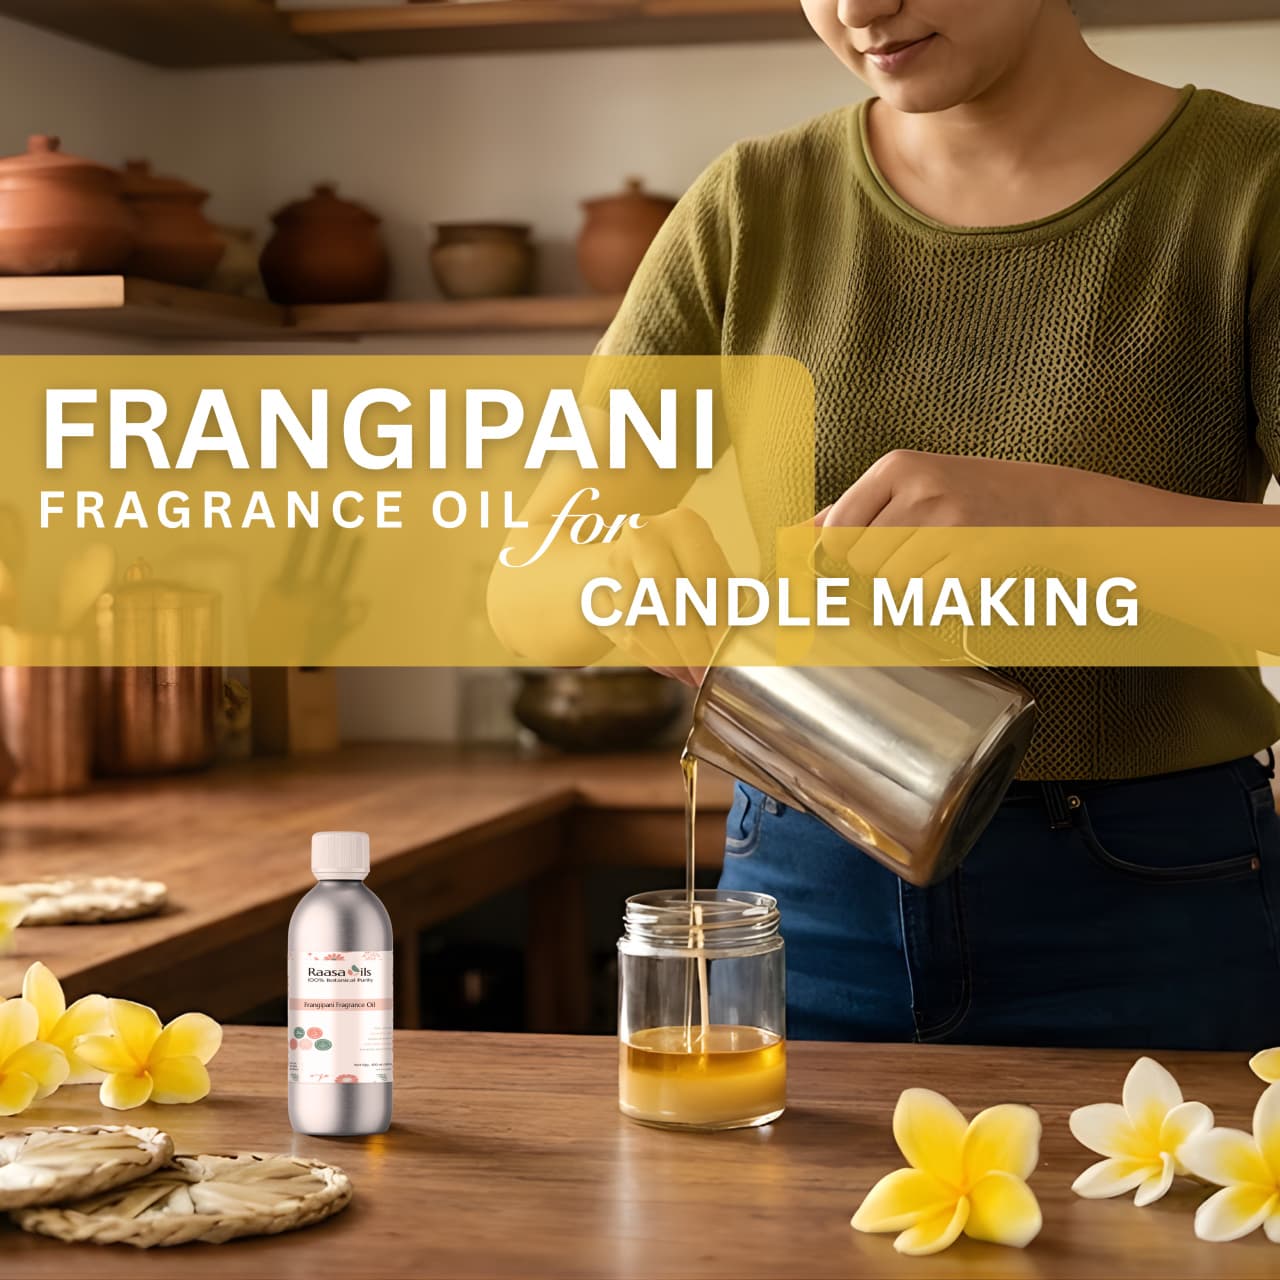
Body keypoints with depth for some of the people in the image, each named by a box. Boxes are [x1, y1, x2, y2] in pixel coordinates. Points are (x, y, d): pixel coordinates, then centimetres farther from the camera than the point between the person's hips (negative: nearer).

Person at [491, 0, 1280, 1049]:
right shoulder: (754, 211, 1)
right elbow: (521, 595, -2)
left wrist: (1055, 509, -33)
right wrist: (602, 555, -24)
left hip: (1153, 910, -2)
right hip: (809, 894, 3)